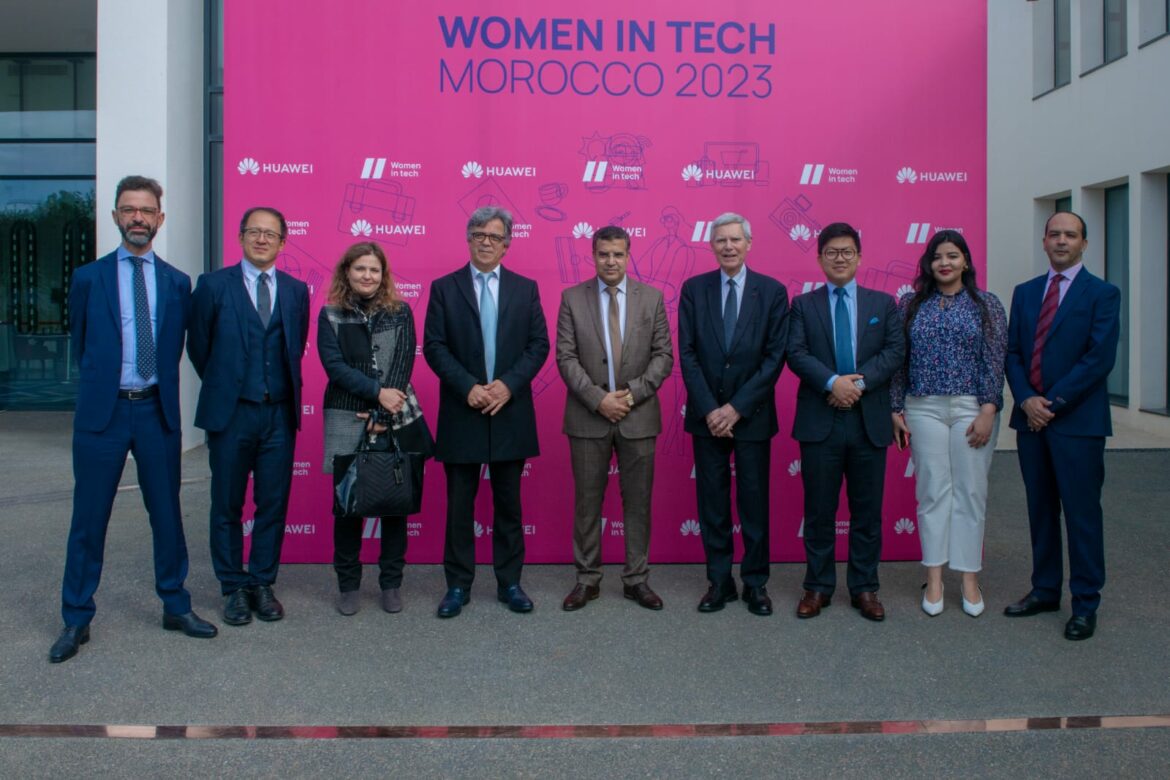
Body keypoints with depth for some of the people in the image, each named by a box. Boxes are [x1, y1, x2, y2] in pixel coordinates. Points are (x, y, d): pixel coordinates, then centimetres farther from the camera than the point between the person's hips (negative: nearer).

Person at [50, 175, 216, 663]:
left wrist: (161, 387, 8)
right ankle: (76, 621, 18)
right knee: (88, 519, 5)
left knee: (167, 514, 9)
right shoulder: (88, 278, 3)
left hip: (158, 411, 1)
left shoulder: (177, 283, 6)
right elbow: (81, 344, 11)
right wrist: (102, 382, 11)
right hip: (102, 411, -1)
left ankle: (175, 607, 24)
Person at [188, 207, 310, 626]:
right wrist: (221, 387, 10)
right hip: (230, 412, -2)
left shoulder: (296, 290, 7)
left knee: (273, 504, 7)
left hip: (279, 414, 2)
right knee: (228, 505, 7)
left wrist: (285, 391, 10)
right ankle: (234, 588, 19)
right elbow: (199, 346, 5)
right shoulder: (214, 285, 0)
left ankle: (263, 584, 20)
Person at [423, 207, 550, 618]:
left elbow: (539, 345, 2)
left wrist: (508, 384, -12)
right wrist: (468, 387, -15)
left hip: (510, 411, 1)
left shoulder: (526, 288, 8)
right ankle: (458, 584, 17)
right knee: (460, 504, 5)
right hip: (461, 413, -1)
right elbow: (434, 346, -3)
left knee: (508, 503, 9)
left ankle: (509, 582, 20)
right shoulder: (444, 288, 3)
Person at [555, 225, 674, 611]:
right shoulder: (572, 298, 1)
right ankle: (587, 579, 19)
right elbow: (566, 358, -4)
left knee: (638, 501, 7)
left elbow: (663, 355, 1)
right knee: (587, 501, 7)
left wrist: (631, 394, -12)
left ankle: (636, 580, 19)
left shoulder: (652, 297, 3)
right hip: (588, 416, -1)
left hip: (638, 416, 1)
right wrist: (598, 399, -14)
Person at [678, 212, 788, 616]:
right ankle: (719, 580, 17)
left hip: (751, 414, -1)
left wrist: (736, 407, -11)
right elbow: (687, 354, -1)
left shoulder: (773, 291, 0)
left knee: (754, 501, 6)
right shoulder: (693, 289, 3)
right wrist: (710, 409, -10)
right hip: (707, 414, 1)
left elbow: (775, 357, -5)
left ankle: (755, 582, 18)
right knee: (712, 501, 6)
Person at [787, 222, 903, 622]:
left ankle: (864, 588, 19)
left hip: (869, 421, 1)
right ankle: (818, 586, 17)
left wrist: (860, 381, -16)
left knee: (867, 510, 8)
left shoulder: (883, 303, 10)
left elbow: (895, 350, -1)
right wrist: (833, 382, -19)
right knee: (819, 510, 5)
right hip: (819, 422, -1)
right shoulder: (803, 304, 7)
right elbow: (796, 353, -5)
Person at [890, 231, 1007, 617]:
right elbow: (897, 360, 6)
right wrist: (896, 410, 1)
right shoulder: (911, 305, 7)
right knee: (932, 490, 3)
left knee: (970, 491, 4)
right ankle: (934, 578, 10)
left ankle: (969, 578, 14)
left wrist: (988, 411, -10)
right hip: (924, 409, 1)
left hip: (973, 408, -1)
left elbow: (995, 361, -2)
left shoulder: (986, 304, 4)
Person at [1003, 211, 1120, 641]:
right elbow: (1013, 352, 8)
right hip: (1031, 417, 5)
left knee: (1082, 513, 1)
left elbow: (1099, 359, -11)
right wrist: (1026, 399, -7)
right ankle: (1045, 590, 24)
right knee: (1040, 509, 12)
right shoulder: (1025, 292, 13)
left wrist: (1053, 403, -14)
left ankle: (1085, 604, 11)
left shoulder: (1102, 294, -2)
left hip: (1077, 420, -5)